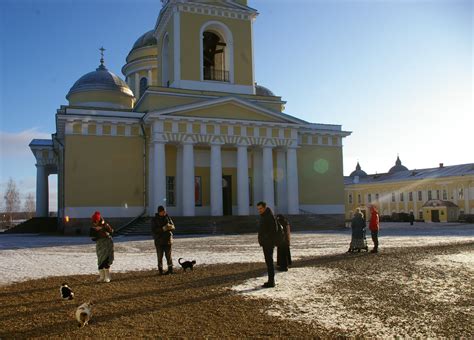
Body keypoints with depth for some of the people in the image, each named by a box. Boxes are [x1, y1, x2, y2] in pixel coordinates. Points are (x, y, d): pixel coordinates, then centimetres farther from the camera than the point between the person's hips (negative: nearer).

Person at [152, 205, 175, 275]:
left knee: (168, 255, 2)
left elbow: (173, 227, 6)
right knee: (160, 256, 1)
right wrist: (163, 229, -25)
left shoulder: (167, 217, 5)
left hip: (167, 240, 2)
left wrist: (170, 226, -18)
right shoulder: (154, 220, -4)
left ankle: (170, 269, 11)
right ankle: (160, 270, 10)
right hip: (159, 240, -2)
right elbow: (153, 230, -14)